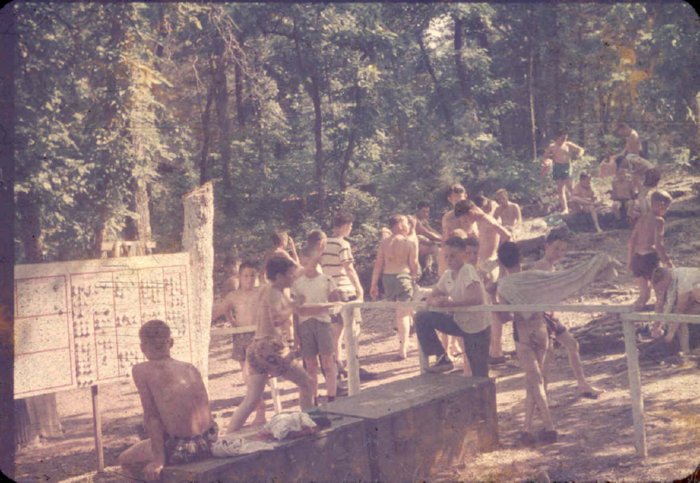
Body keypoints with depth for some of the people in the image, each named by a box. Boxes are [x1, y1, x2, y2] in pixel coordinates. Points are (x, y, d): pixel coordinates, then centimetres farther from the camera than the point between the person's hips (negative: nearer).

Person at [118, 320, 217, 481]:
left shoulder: (141, 370, -5)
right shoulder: (190, 368, 7)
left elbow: (151, 416, -8)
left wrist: (158, 460, -5)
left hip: (180, 450, -6)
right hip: (208, 443, 6)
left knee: (125, 459, 23)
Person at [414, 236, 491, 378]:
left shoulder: (468, 271, -19)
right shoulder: (447, 275, 3)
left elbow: (478, 299, -32)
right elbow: (431, 298, 8)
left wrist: (451, 303, -30)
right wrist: (436, 302, -16)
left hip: (477, 328, -7)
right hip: (459, 322, 7)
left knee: (479, 375, -2)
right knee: (423, 318, -5)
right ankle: (442, 359, 0)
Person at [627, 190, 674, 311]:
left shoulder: (641, 219, 13)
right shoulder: (658, 220, -9)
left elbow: (631, 242, 15)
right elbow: (658, 244, -17)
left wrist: (630, 260, 22)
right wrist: (667, 261, -13)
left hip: (637, 259, 7)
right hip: (650, 258, -7)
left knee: (644, 293, 15)